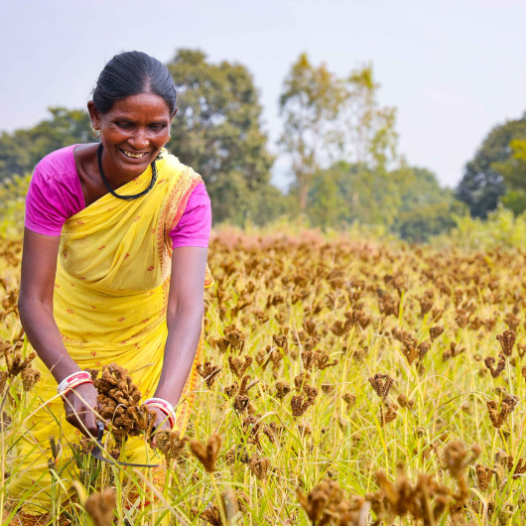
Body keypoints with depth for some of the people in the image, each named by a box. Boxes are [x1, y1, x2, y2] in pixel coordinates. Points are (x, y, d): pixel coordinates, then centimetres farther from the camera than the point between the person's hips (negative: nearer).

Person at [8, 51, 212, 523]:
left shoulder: (184, 192, -29)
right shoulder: (57, 177, -28)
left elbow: (187, 308, -38)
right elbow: (34, 300, -30)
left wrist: (164, 405, -54)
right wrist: (72, 379, -47)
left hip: (151, 336, 0)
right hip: (74, 331, 0)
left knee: (140, 461, 7)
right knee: (47, 469, 4)